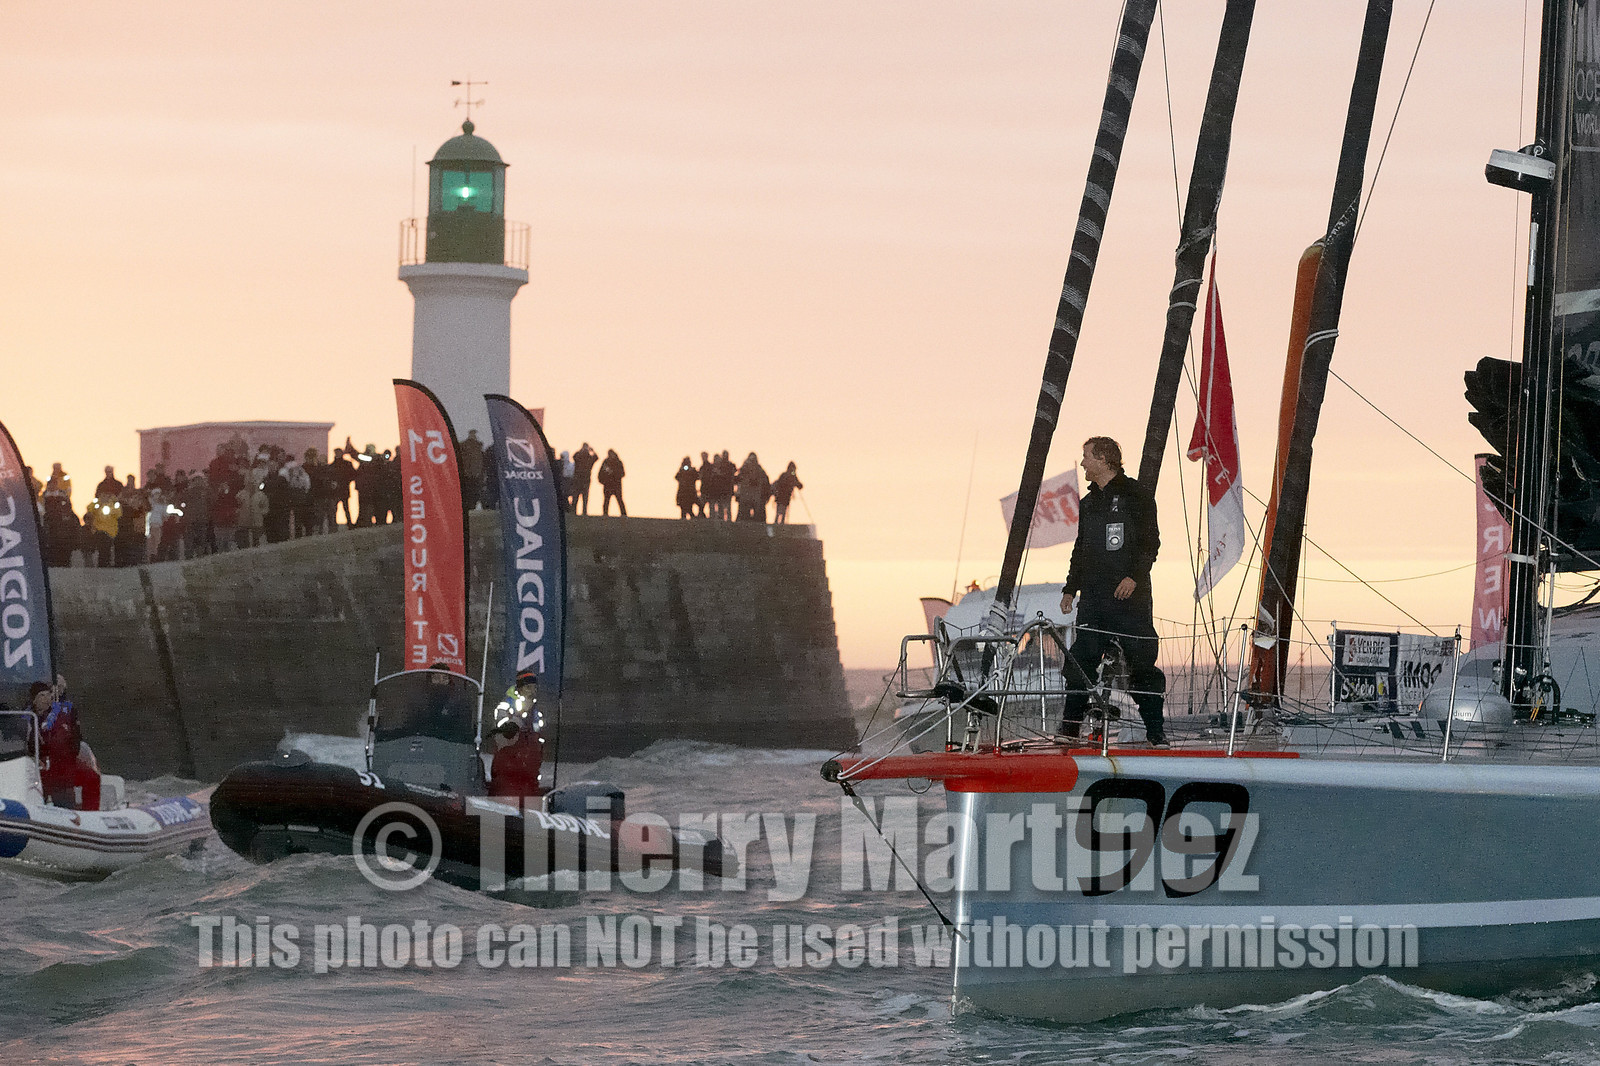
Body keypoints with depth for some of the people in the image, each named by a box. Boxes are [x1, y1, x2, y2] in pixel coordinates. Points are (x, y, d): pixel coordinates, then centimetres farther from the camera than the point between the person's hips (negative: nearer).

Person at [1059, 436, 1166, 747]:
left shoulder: (1135, 495, 0)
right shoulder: (1088, 503, 21)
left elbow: (1150, 542, -6)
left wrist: (1134, 576, -18)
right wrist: (1070, 588, 17)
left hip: (1130, 594, -6)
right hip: (1094, 597, 6)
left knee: (1142, 663, -7)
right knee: (1080, 663, -1)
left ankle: (1156, 732, -3)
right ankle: (1070, 729, 2)